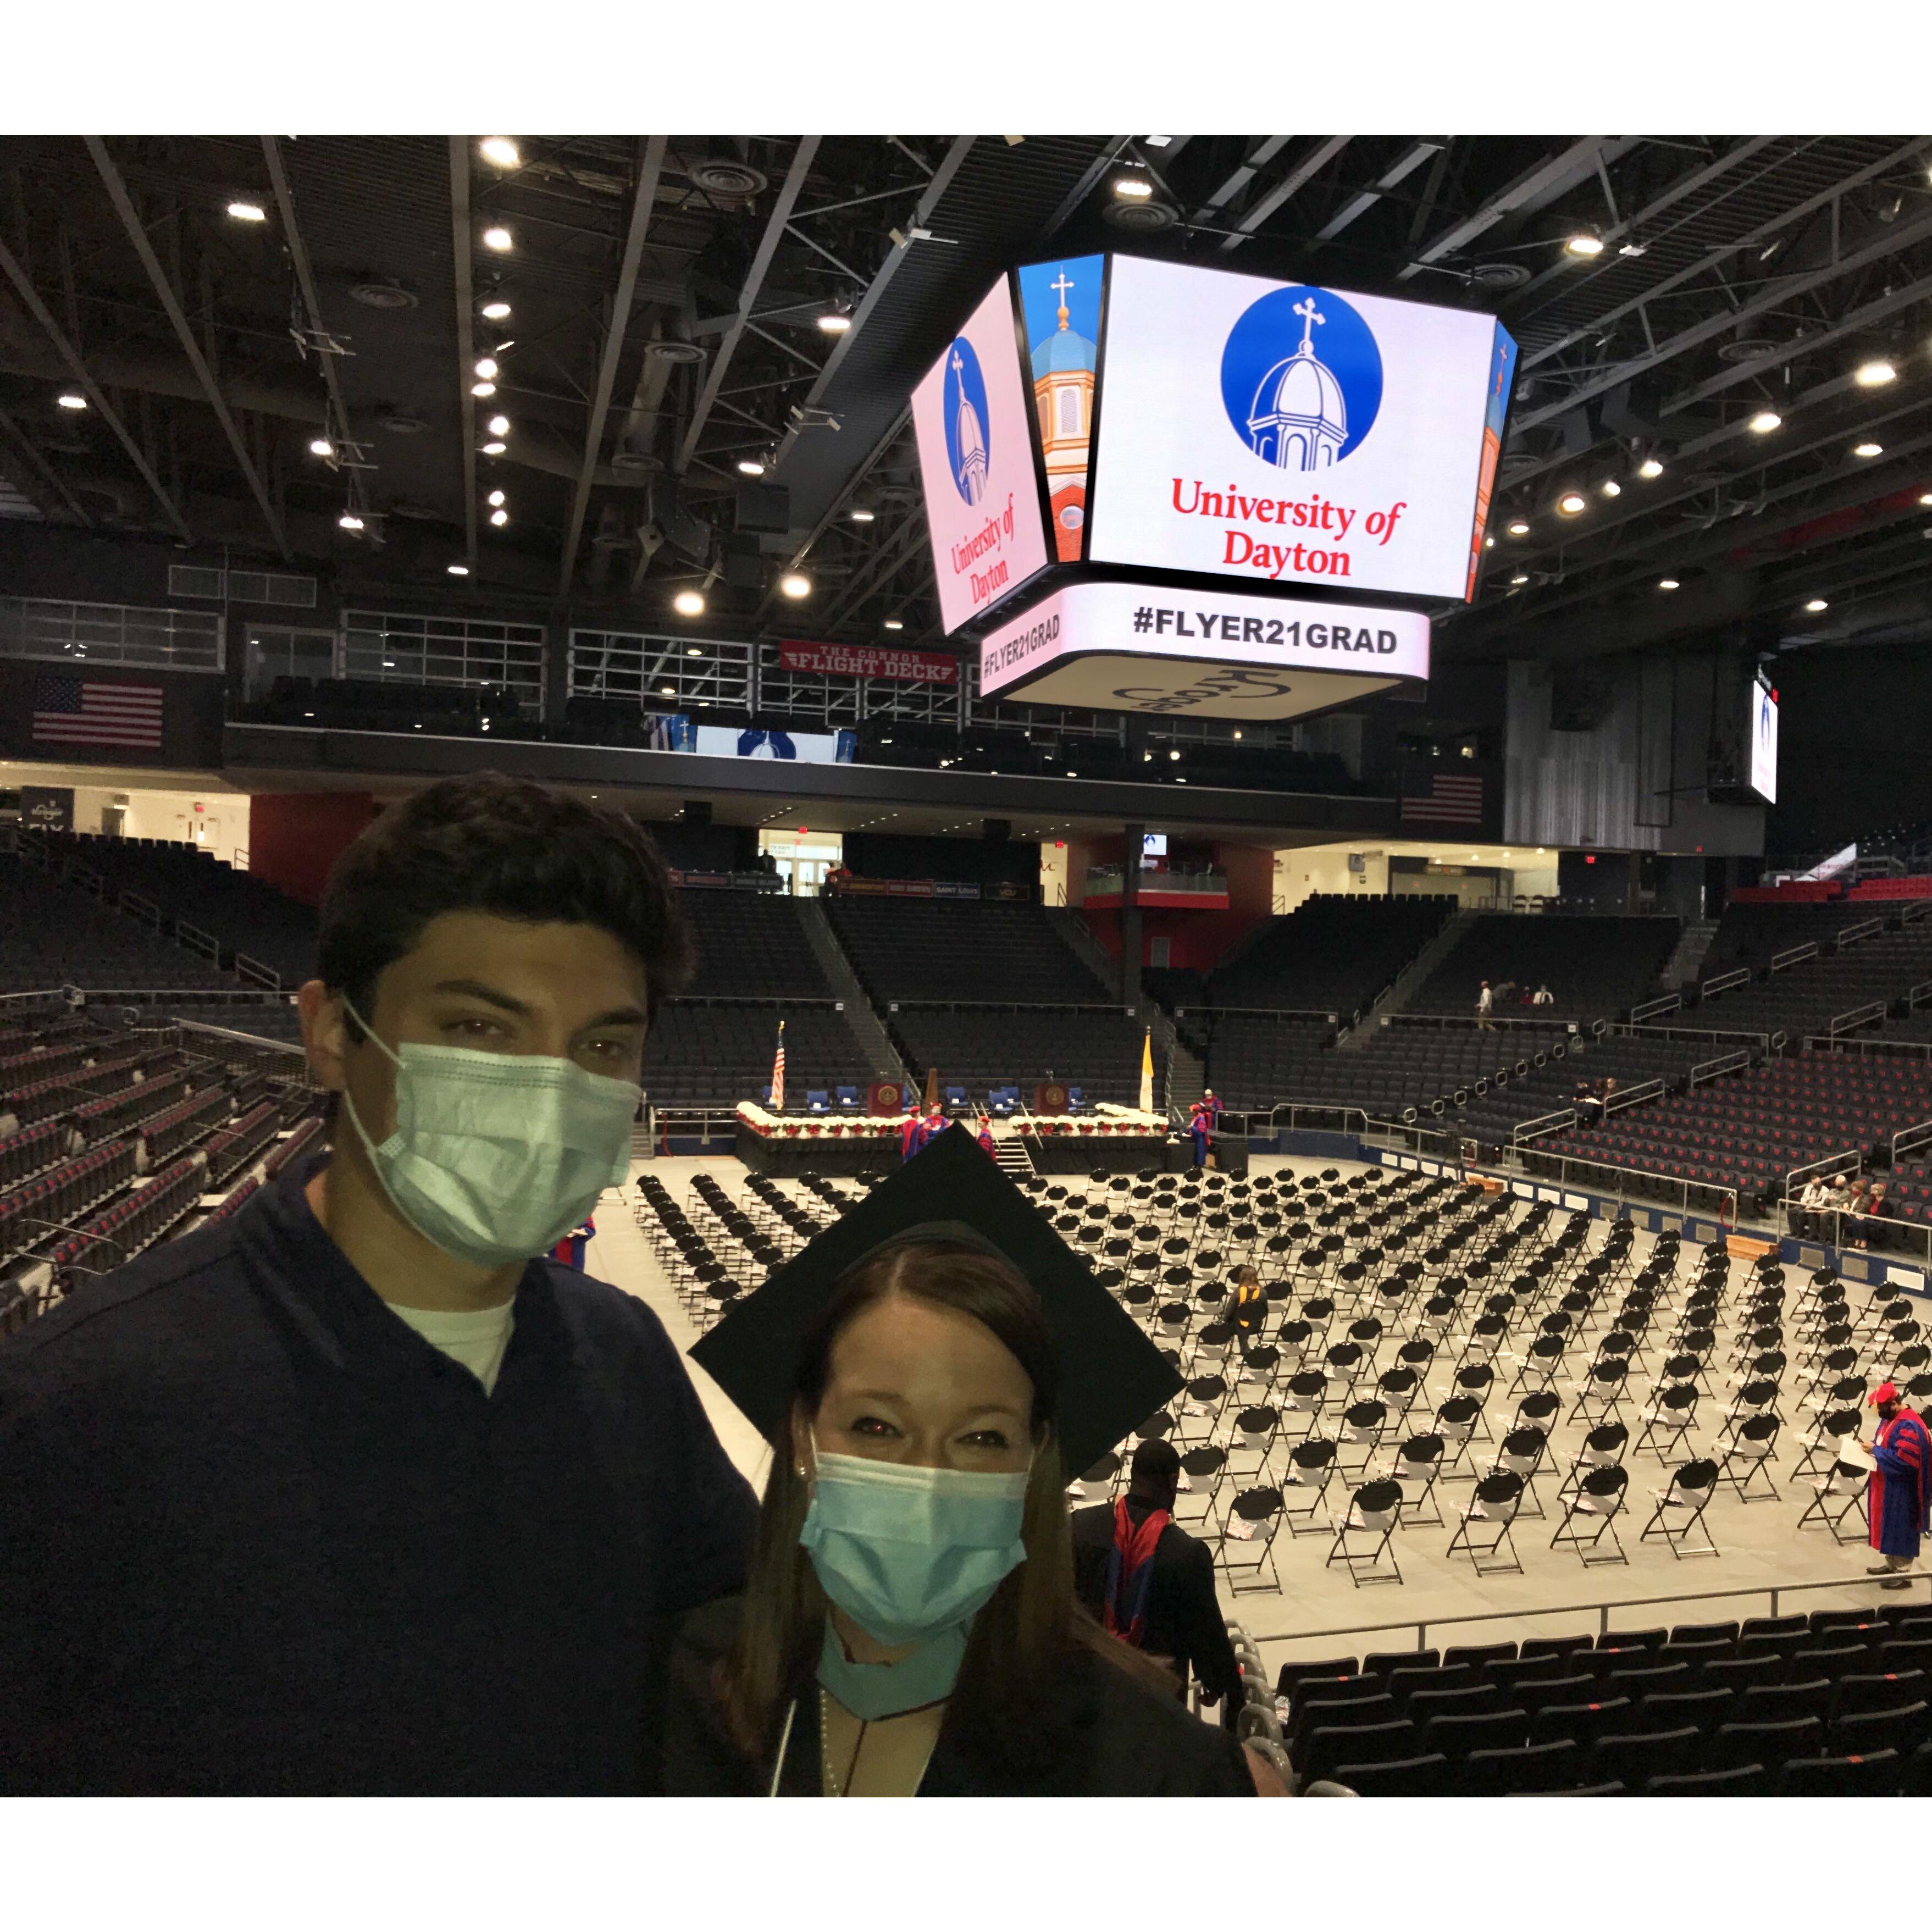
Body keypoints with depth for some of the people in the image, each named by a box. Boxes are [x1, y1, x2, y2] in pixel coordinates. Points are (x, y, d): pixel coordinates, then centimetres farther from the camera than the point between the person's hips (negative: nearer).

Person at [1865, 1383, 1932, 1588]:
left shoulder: (1908, 1426, -26)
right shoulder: (1889, 1418, 6)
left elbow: (1903, 1460, -30)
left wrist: (1875, 1451, -22)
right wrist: (1872, 1448, -1)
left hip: (1901, 1492, -9)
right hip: (1885, 1487, 10)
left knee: (1900, 1530, 4)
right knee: (1888, 1527, 20)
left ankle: (1903, 1573, 16)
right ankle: (1890, 1565, 33)